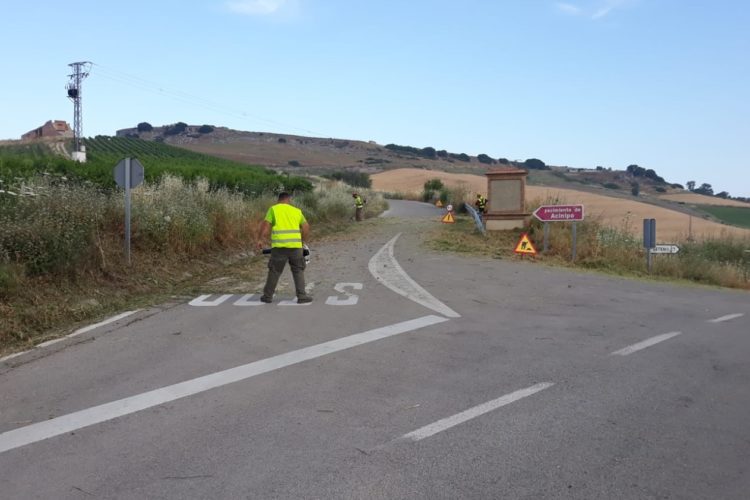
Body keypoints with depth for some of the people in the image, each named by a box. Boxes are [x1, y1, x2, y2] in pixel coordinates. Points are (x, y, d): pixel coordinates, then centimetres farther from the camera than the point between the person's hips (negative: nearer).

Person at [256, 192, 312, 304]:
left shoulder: (273, 209, 8)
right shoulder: (296, 211, 15)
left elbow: (266, 225, -3)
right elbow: (306, 228, 14)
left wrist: (260, 240, 1)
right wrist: (303, 242, 25)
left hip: (279, 245, -1)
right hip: (295, 245, 1)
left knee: (274, 271, 9)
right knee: (298, 270, 11)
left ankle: (267, 296, 16)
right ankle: (302, 296, 5)